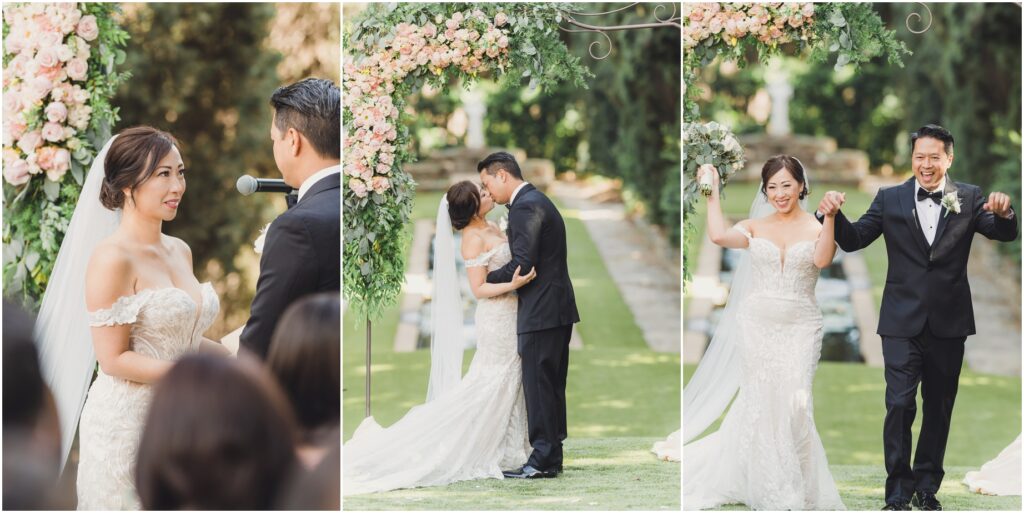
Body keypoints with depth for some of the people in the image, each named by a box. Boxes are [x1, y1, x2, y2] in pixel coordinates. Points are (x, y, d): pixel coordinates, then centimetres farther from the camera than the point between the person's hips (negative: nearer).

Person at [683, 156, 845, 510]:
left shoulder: (817, 228, 2)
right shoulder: (755, 227, 7)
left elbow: (822, 260, -18)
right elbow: (719, 236, -11)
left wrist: (831, 218, -27)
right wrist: (712, 192, -4)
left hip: (800, 327, -2)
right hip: (756, 324, 2)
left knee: (793, 402, -12)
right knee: (759, 401, 1)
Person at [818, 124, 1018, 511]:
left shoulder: (969, 199, 0)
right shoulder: (890, 199, 1)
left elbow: (1005, 234, -10)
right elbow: (853, 240, -2)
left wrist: (1003, 213, -33)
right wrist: (833, 215, -21)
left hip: (948, 323, 1)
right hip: (903, 322, -1)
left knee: (939, 407, 12)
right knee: (900, 406, -8)